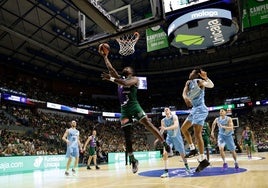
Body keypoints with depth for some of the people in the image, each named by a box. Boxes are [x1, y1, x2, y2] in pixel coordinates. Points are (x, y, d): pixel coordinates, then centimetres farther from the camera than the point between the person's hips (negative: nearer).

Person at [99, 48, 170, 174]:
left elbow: (126, 83, -18)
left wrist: (111, 78, -22)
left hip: (134, 106, -5)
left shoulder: (134, 79, 4)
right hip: (124, 109, 6)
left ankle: (165, 144, -7)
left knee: (148, 125, -17)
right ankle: (133, 160, 9)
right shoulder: (119, 78, 23)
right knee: (127, 135, 1)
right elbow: (110, 68, 21)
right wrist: (104, 56, 23)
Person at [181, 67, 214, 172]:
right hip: (194, 109, 9)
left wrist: (206, 77, -43)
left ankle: (203, 160, -12)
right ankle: (193, 149, 24)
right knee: (183, 128, 16)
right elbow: (184, 93, -5)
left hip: (200, 109, -9)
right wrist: (185, 98, -27)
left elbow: (211, 85, -26)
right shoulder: (188, 82, 14)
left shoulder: (199, 81, -7)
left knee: (197, 134, -15)